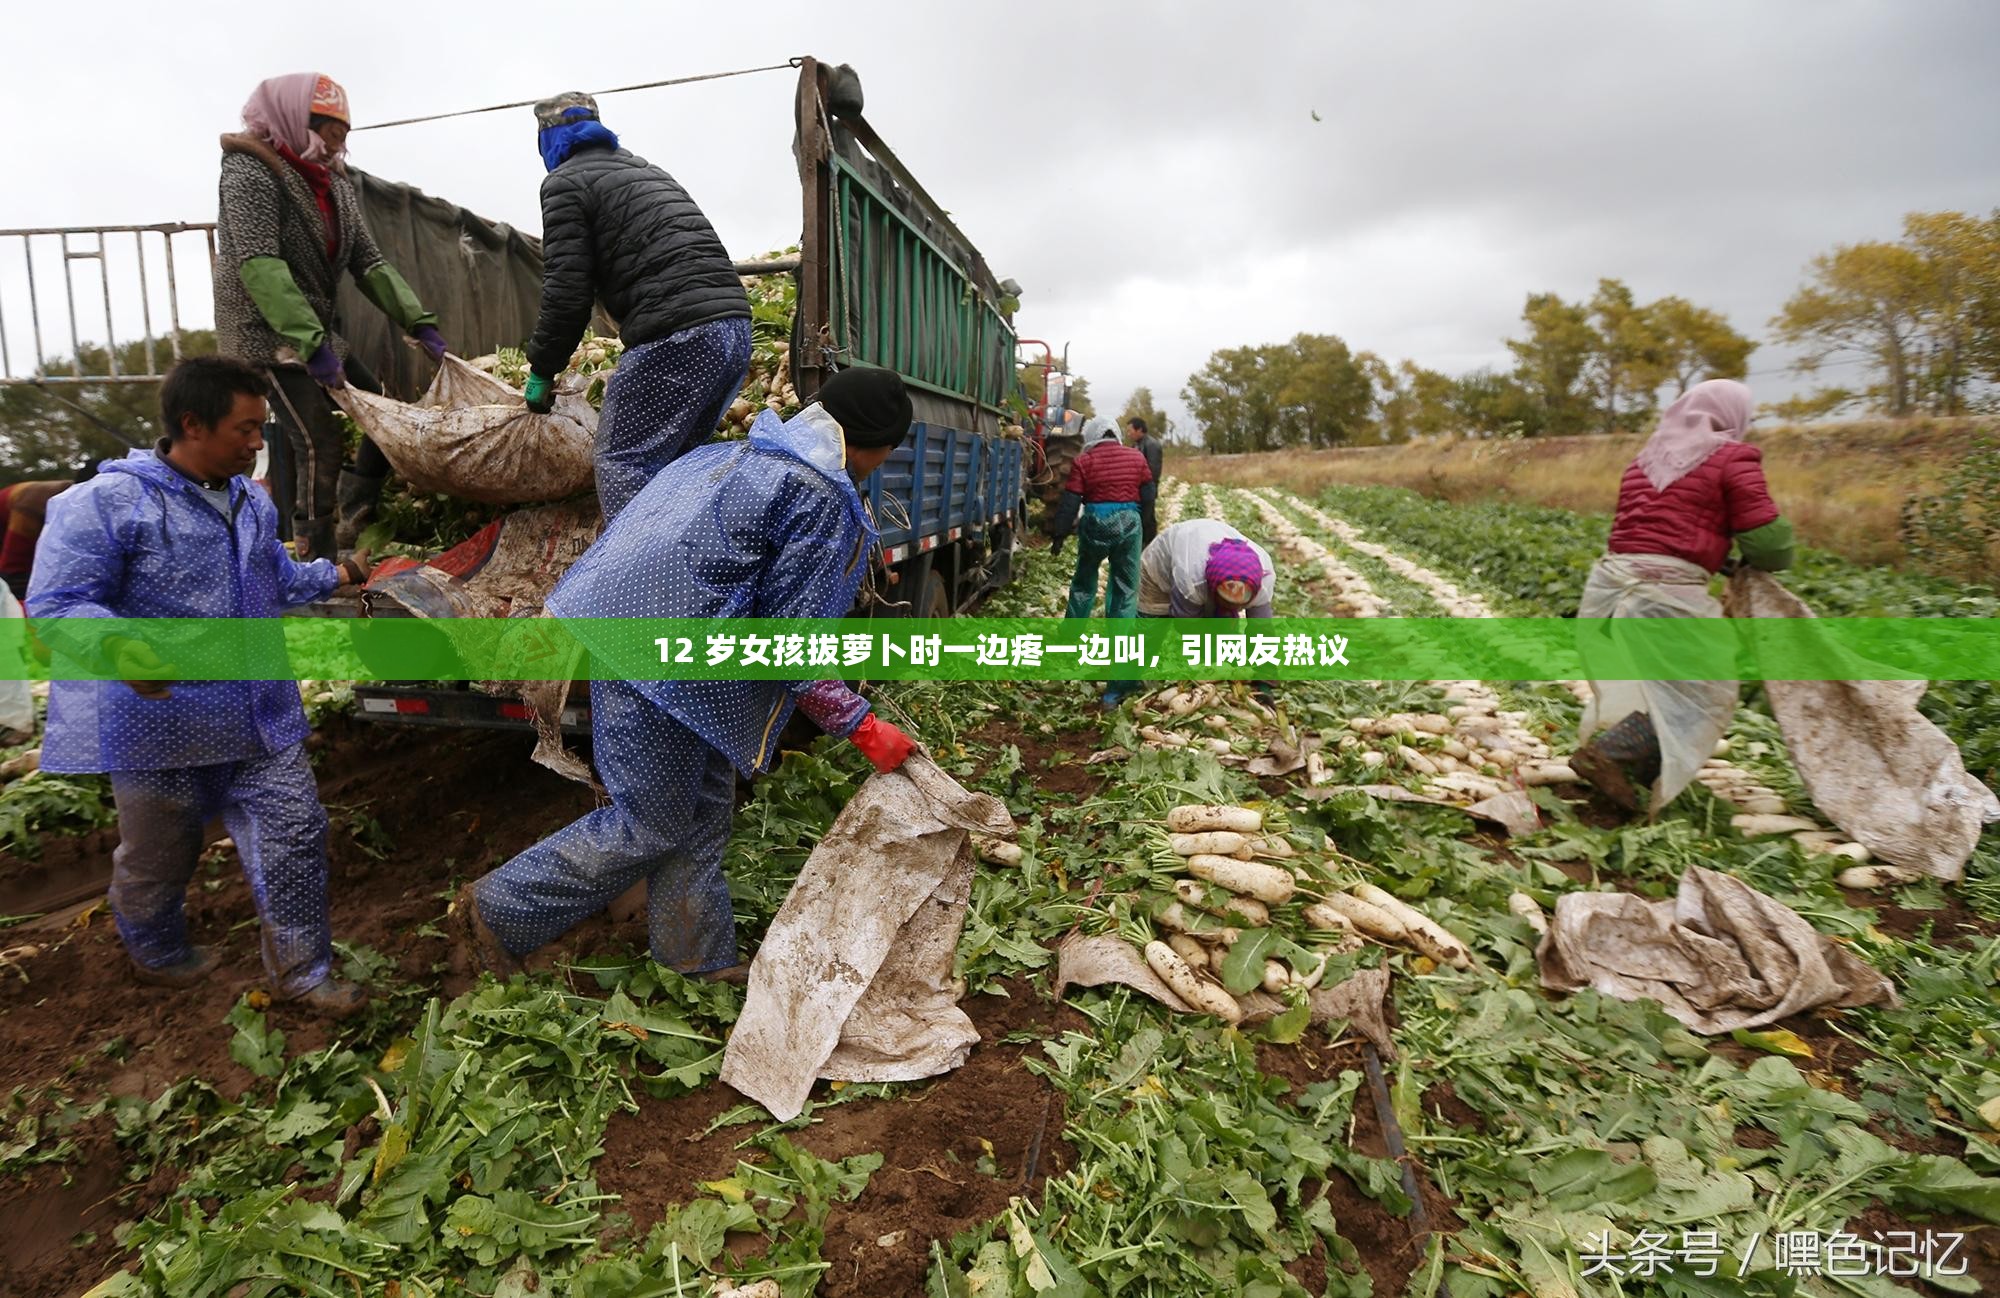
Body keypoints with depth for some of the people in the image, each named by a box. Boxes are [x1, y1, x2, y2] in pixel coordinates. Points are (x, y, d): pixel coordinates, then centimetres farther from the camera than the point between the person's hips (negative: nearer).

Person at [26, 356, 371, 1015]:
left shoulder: (250, 501, 9)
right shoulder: (109, 502, -16)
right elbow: (54, 605, -20)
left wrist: (334, 576, 21)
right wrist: (118, 649, -37)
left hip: (261, 716, 6)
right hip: (162, 723, -5)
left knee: (295, 833, 4)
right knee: (158, 856, 16)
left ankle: (301, 970, 19)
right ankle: (158, 954, 46)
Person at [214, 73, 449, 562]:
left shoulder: (335, 183, 13)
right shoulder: (251, 171, -11)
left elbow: (369, 262, 9)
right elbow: (258, 265, -23)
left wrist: (420, 323, -3)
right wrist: (310, 343, -33)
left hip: (320, 330, 9)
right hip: (267, 331, -9)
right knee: (320, 443, -15)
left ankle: (349, 533, 15)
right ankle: (318, 566, -8)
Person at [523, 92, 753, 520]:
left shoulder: (566, 182, 6)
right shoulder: (646, 169, 31)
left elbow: (567, 292, -2)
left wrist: (541, 371, 10)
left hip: (674, 337, -8)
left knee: (624, 466, -4)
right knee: (673, 463, 16)